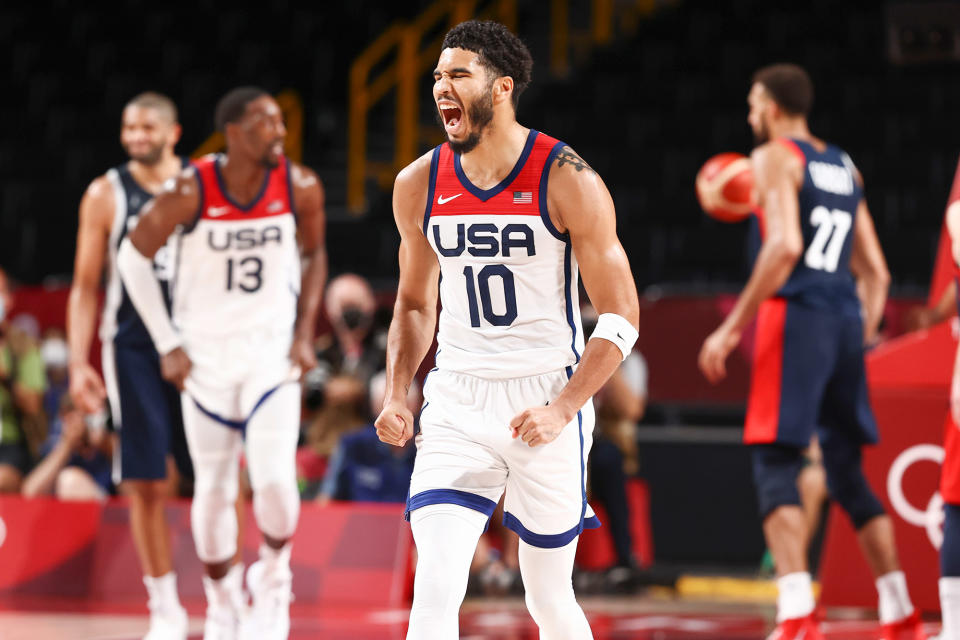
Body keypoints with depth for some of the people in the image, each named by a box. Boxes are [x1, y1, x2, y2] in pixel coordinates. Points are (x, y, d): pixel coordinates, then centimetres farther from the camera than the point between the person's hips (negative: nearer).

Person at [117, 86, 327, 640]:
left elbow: (314, 253, 8)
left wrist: (305, 333, 0)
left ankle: (274, 575, 15)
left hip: (272, 349, 1)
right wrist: (168, 344, -5)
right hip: (206, 352, 0)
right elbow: (134, 256, -4)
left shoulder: (300, 187, -11)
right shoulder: (191, 192, -18)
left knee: (275, 481, -15)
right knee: (214, 489, 7)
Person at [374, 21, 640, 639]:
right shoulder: (418, 185, 2)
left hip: (546, 398, -2)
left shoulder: (568, 181, -11)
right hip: (457, 404, 3)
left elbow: (621, 316, -8)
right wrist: (396, 396, 2)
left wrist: (563, 409, -19)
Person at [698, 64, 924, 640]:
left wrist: (732, 328, -16)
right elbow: (877, 273, 18)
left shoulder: (775, 158, -2)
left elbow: (785, 247, -17)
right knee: (848, 473, 15)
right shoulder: (846, 168, 20)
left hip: (796, 313, -7)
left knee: (776, 465, -8)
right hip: (847, 320, 7)